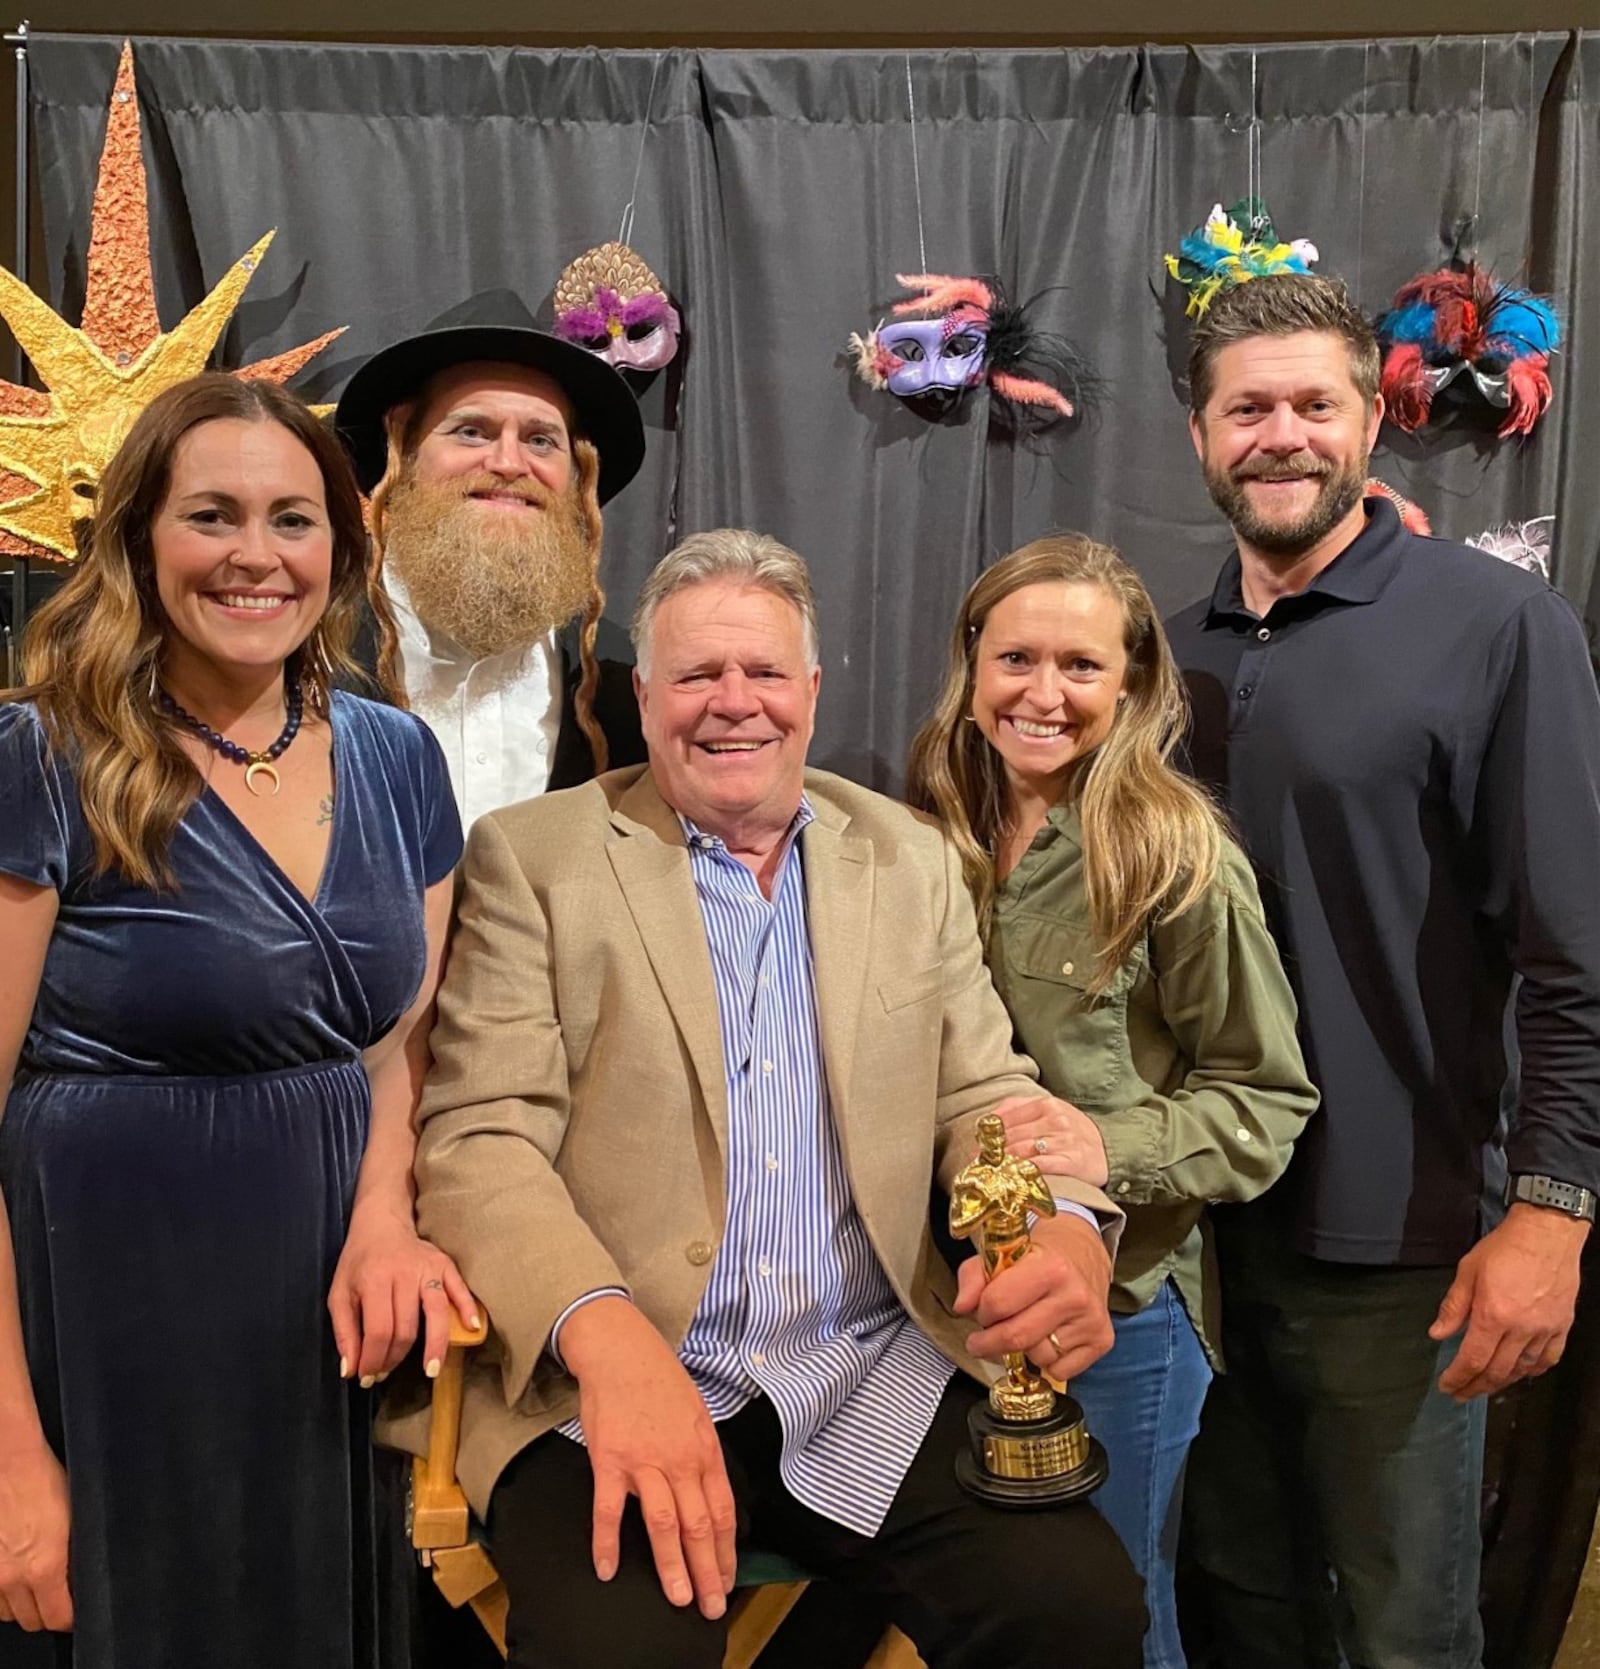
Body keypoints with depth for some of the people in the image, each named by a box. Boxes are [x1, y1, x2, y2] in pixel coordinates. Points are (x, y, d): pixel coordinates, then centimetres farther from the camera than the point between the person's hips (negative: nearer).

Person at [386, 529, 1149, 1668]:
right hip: (609, 1382, -2)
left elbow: (983, 1096, 11)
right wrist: (605, 1333, -25)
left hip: (881, 1379, 3)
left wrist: (1066, 1227, -12)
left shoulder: (913, 860, 12)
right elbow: (480, 1136, -6)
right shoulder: (532, 857, 1)